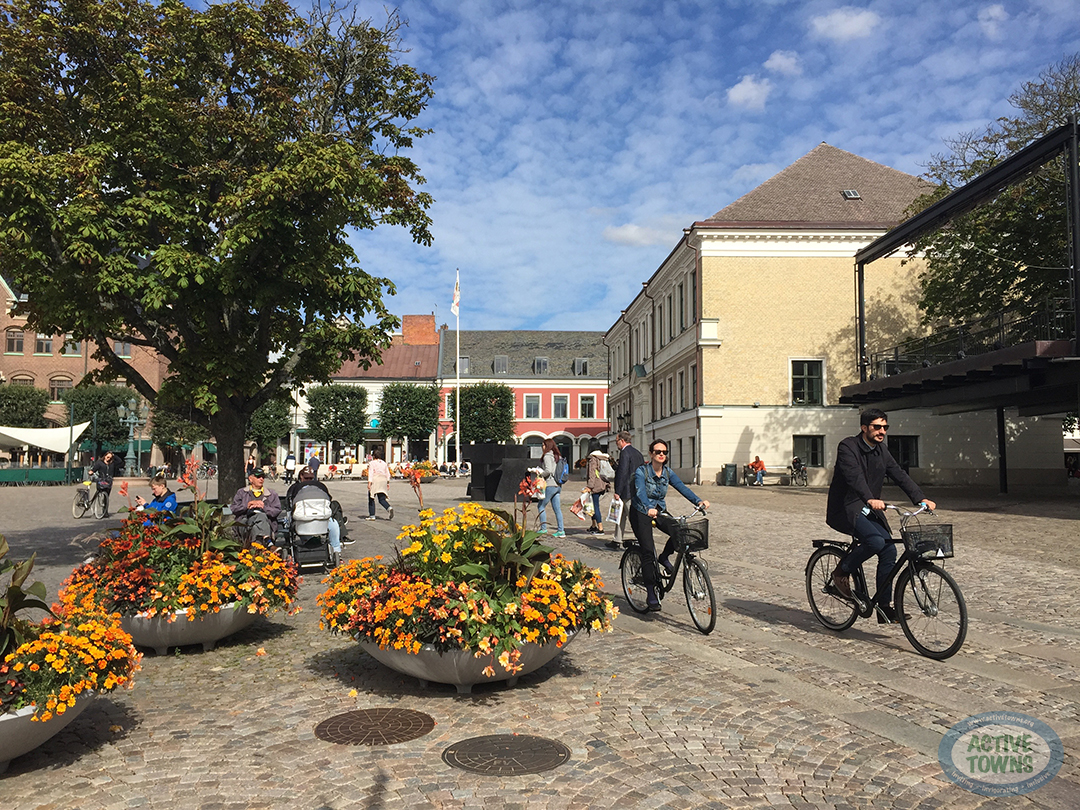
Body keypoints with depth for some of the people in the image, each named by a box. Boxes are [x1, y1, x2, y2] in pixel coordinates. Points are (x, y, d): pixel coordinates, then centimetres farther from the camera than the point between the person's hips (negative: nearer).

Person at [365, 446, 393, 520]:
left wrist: (369, 483, -14)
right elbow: (388, 474, 13)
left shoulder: (372, 463, -4)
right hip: (383, 480, 5)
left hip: (375, 481, -5)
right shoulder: (384, 463, 12)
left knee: (371, 499, 6)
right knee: (382, 499, 7)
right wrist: (388, 483, 19)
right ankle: (389, 508, -21)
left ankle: (372, 515, 6)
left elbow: (370, 473, -11)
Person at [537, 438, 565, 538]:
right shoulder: (558, 456, 14)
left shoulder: (547, 456, -11)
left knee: (541, 506, 4)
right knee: (557, 508, 8)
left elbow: (548, 470, -23)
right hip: (558, 485, 8)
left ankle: (543, 528, 4)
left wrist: (540, 474, -6)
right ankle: (561, 531, 6)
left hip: (550, 485, -8)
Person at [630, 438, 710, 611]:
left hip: (660, 511, 5)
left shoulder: (668, 472, -1)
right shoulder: (641, 471, -17)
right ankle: (651, 594, -6)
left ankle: (664, 557, 5)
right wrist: (649, 508, -52)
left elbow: (682, 487, -14)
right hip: (641, 513, -4)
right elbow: (640, 491, -33)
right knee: (648, 551, -15)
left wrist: (698, 501, -31)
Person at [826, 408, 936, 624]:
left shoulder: (881, 450, 9)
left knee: (889, 550, -6)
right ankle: (841, 573, -4)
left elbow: (899, 475, 3)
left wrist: (921, 498, -9)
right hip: (845, 509, -7)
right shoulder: (847, 447, -15)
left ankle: (884, 607, 3)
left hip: (869, 509, 7)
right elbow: (854, 476, -30)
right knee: (875, 541, -28)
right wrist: (870, 499, -46)